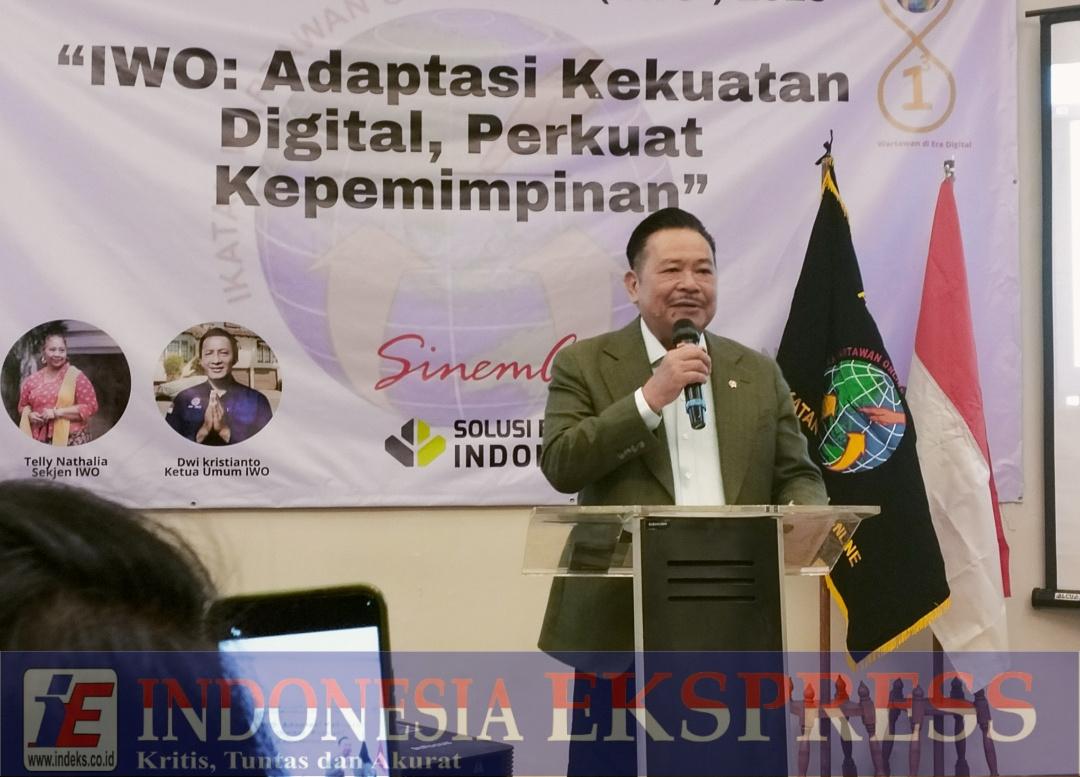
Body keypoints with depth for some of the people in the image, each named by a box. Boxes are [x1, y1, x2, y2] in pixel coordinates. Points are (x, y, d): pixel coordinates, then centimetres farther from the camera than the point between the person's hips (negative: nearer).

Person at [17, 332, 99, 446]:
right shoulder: (32, 379, 11)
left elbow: (90, 406, -7)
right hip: (39, 442, 4)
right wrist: (29, 415, -2)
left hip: (72, 441, -4)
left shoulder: (76, 376, -2)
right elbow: (23, 406, 23)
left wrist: (57, 412, -14)